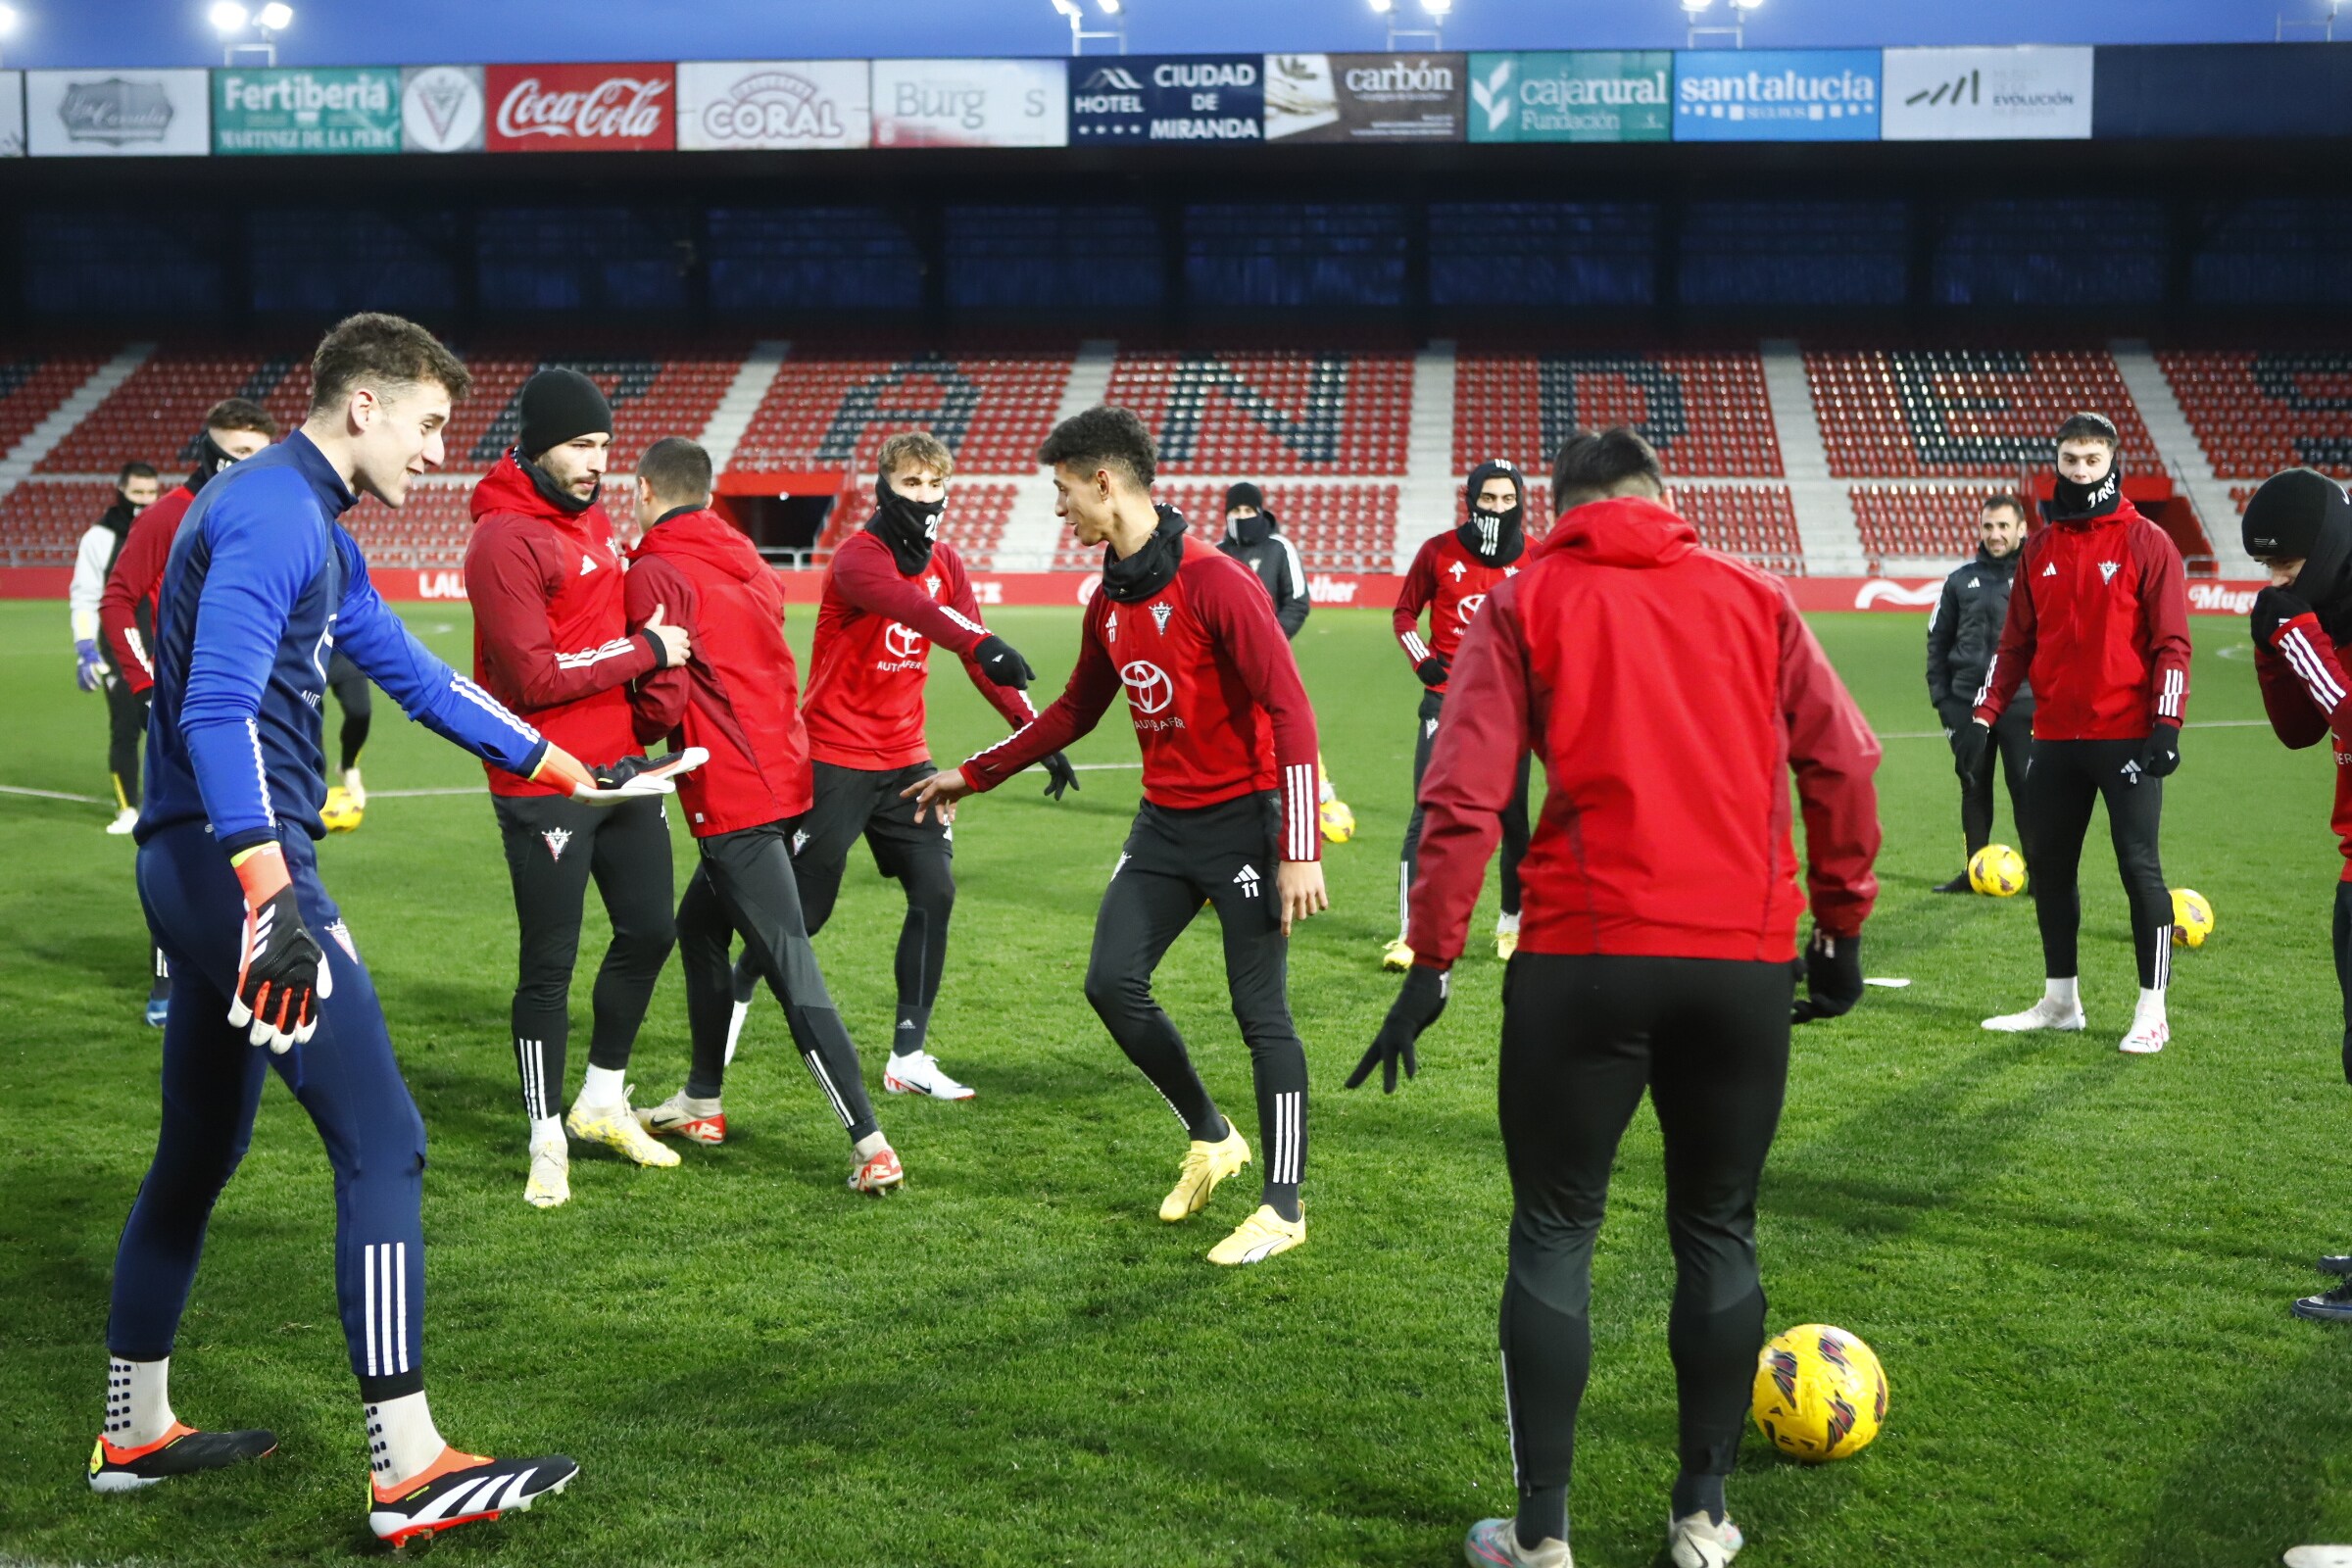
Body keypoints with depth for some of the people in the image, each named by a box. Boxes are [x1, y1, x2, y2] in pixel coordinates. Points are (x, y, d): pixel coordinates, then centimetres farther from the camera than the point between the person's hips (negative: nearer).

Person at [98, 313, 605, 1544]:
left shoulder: (318, 531, 18)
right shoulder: (269, 513, -14)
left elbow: (417, 677, 28)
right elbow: (216, 709, -26)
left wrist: (566, 769, 34)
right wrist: (270, 894, -34)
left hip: (198, 876, 11)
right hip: (239, 870, -11)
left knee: (197, 1154, 19)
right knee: (383, 1144, -9)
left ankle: (133, 1434, 31)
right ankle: (407, 1470, -7)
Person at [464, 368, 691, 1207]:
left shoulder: (593, 519, 12)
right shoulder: (505, 539, -16)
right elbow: (535, 675, -20)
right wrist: (643, 650, -13)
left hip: (622, 768, 9)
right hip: (547, 787, -9)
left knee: (649, 932, 15)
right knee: (549, 964, 0)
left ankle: (603, 1101, 32)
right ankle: (547, 1143, 13)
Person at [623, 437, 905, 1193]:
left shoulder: (656, 572, -9)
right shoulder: (745, 559, 16)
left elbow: (663, 700, -15)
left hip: (733, 795, -9)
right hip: (783, 771, 9)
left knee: (789, 965, -10)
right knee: (699, 926, 24)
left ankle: (871, 1146, -15)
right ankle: (702, 1103, 34)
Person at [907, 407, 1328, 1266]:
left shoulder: (1213, 583, -18)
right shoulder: (1110, 598, 8)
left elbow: (1290, 711, -21)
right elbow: (1075, 711, 22)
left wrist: (1299, 851, -25)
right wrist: (973, 774, 22)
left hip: (1243, 819, -8)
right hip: (1163, 823, 8)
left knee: (1260, 1011, -3)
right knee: (1112, 982, 3)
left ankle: (1284, 1206, 9)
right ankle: (1210, 1137, 23)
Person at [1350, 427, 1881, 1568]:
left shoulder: (1525, 603, 5)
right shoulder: (1755, 596, 12)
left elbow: (1465, 796, -5)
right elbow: (1842, 762, 7)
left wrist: (1430, 960, -2)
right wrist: (1842, 927, 16)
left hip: (1587, 955, -2)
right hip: (1746, 958, 2)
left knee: (1555, 1233, 9)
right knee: (1718, 1232, 17)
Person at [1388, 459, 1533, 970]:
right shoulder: (1439, 552, -2)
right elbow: (1404, 612, 11)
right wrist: (1421, 660, -3)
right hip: (1447, 701, -1)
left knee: (1513, 819, 8)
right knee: (1427, 817, -8)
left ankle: (1513, 924, 25)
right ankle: (1411, 933, -5)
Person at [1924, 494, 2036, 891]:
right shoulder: (1961, 581, 10)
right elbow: (1937, 641, 14)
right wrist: (1941, 696, 6)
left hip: (2022, 702, -3)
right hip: (1967, 703, 3)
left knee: (2027, 787, -4)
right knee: (1974, 788, 9)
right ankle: (1975, 871, 17)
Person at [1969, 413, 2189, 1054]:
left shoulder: (2147, 542, -3)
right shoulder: (2040, 549, 11)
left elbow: (2171, 642, -6)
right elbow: (2016, 642, 13)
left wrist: (2165, 726, -15)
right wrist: (1984, 717, 5)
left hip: (2125, 737, -5)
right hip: (2055, 737, 5)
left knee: (2139, 867, -3)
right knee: (2049, 866, 10)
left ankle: (2152, 1012, 6)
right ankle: (2059, 1001, 22)